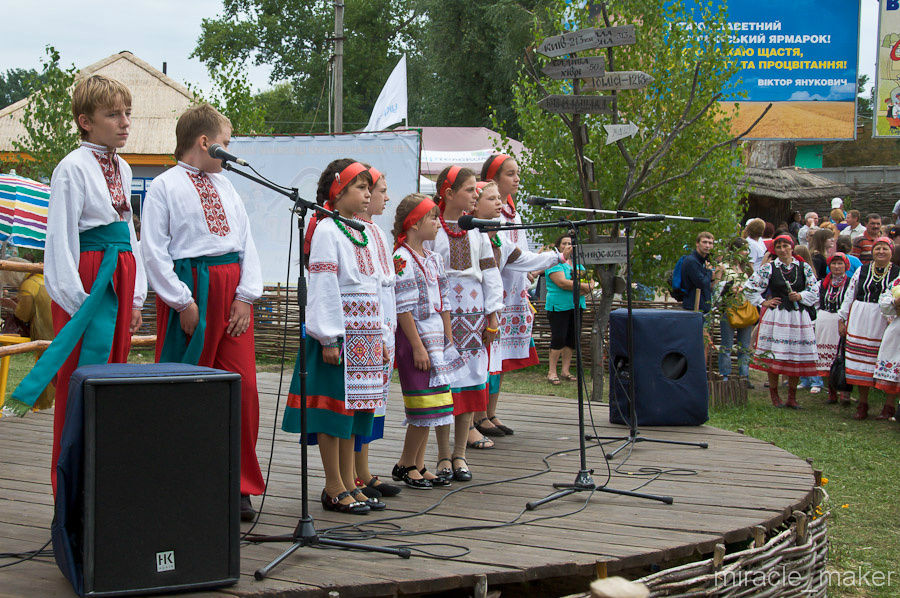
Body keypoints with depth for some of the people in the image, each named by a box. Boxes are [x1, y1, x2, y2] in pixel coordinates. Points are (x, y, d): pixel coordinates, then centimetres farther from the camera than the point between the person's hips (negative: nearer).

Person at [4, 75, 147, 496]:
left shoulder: (122, 170, 15)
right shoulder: (73, 168, -8)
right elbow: (61, 240, -11)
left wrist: (135, 296, 14)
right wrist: (76, 300, -15)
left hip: (120, 278, 8)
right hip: (88, 279, -8)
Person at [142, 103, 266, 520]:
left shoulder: (226, 186, 18)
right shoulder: (164, 187, 0)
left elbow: (247, 243, 14)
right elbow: (154, 251, -7)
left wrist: (246, 295, 1)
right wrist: (183, 301, -13)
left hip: (232, 292, 6)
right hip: (189, 288, -5)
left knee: (243, 385, 1)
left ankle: (238, 487, 10)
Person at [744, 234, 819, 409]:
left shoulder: (804, 268, 8)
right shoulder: (768, 268, 3)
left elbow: (814, 291, 8)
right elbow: (749, 289, 4)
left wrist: (800, 296, -8)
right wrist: (763, 302, 1)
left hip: (798, 316, 2)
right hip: (775, 316, -2)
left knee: (797, 357, 2)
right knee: (774, 357, -4)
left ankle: (792, 397, 11)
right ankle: (774, 395, 6)